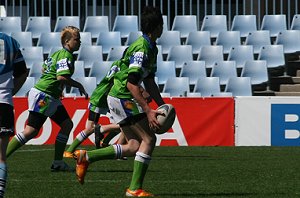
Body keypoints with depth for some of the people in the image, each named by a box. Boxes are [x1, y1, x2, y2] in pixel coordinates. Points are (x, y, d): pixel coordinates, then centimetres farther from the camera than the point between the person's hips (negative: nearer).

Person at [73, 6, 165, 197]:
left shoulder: (152, 49, 13)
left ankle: (86, 156, 11)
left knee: (134, 147, 7)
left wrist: (163, 105, 14)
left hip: (120, 99, 10)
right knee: (149, 139, -10)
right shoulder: (141, 49, -20)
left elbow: (149, 82, 21)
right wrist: (148, 110, -28)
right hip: (122, 98, -10)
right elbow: (131, 83, -25)